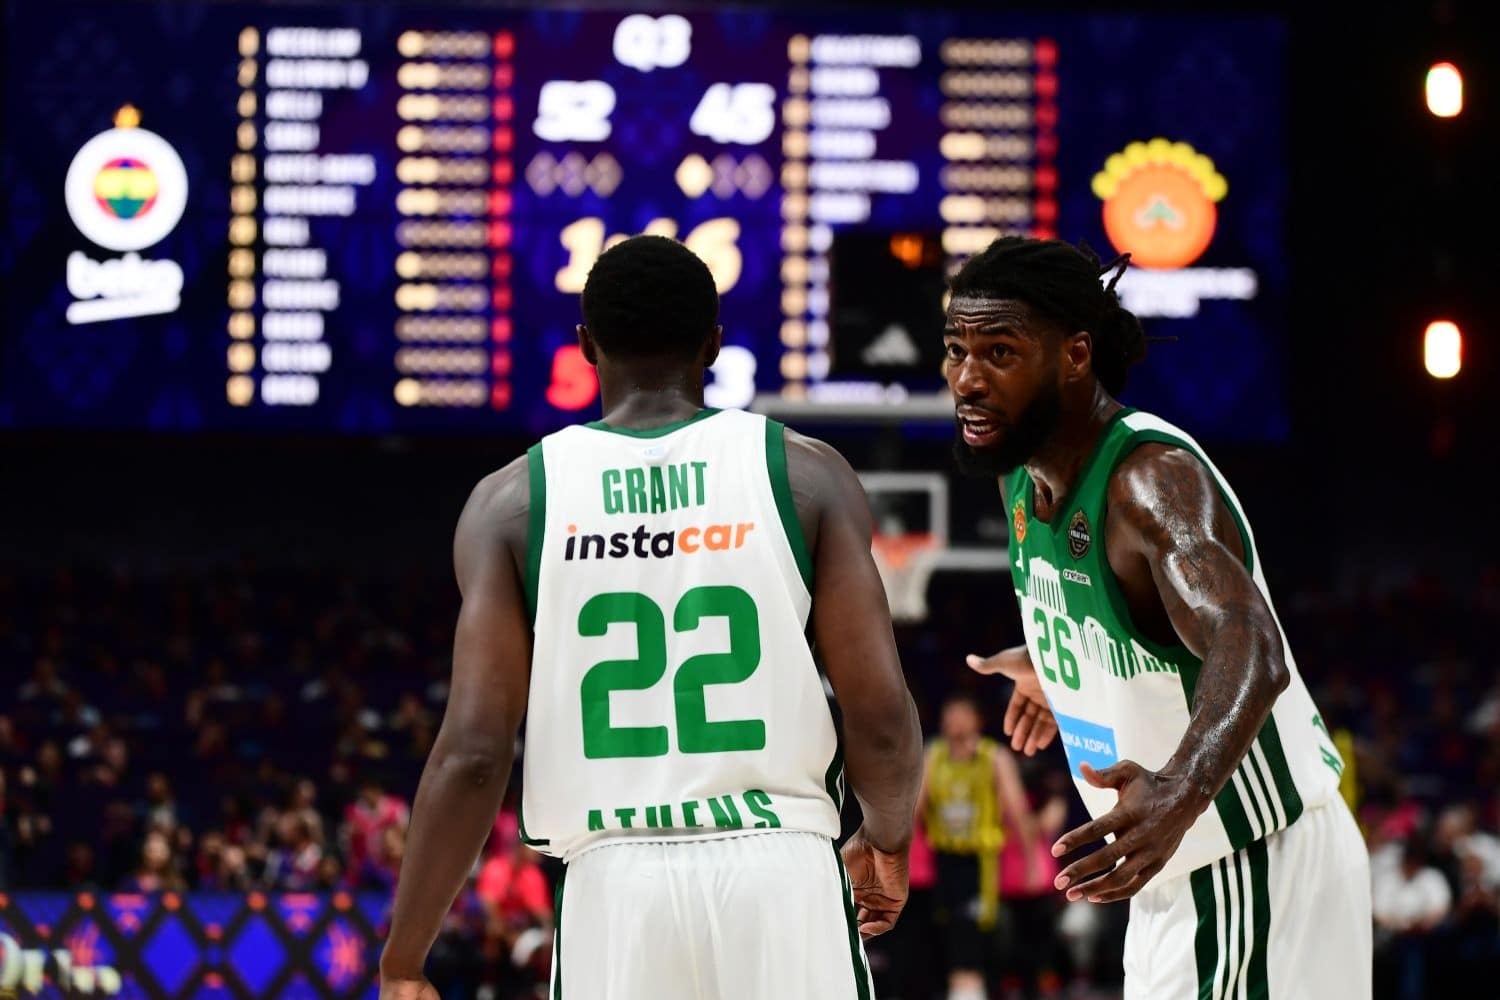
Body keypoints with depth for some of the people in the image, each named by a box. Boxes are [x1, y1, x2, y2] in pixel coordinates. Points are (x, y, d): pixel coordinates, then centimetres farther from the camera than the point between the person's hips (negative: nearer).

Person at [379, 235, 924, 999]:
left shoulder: (514, 499, 4)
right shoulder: (805, 474, 3)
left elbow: (473, 754, -3)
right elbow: (880, 717, -2)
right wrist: (889, 842, 19)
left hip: (614, 886, 1)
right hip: (781, 876, 0)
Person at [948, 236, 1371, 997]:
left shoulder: (1153, 476, -25)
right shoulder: (1023, 478, 2)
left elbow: (1250, 649, -42)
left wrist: (1181, 792, -60)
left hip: (1259, 867, -9)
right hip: (1175, 874, 9)